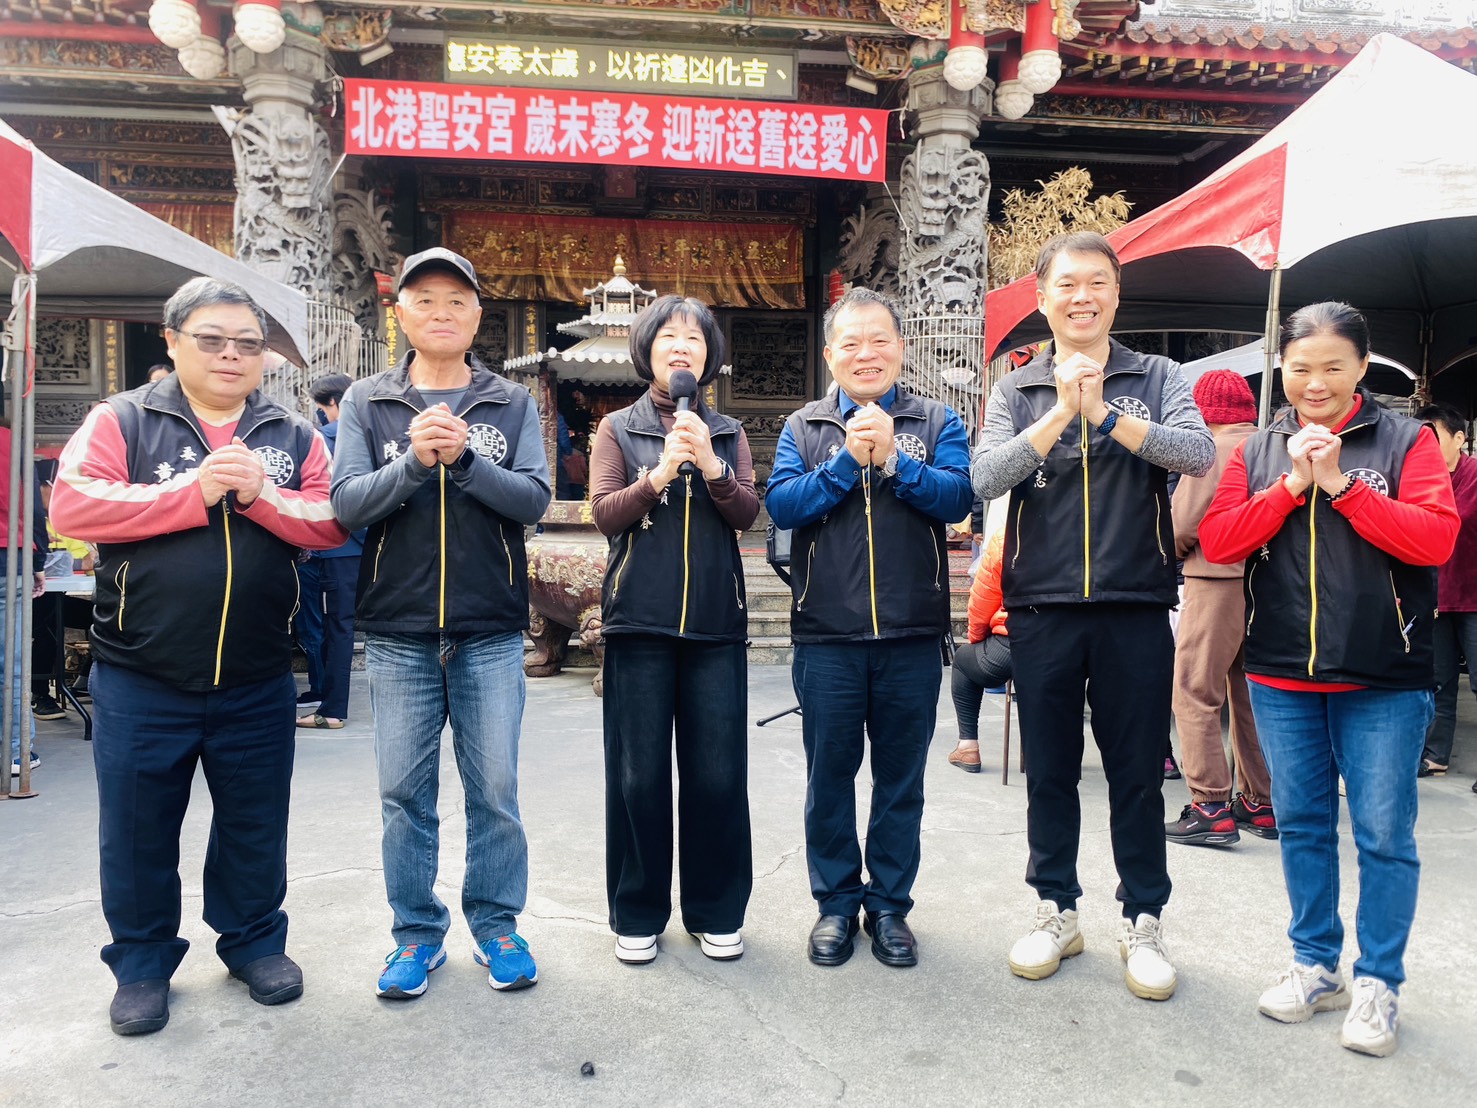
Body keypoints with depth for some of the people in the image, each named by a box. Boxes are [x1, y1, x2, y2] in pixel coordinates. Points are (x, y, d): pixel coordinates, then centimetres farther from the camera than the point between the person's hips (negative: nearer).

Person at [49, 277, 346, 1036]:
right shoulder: (121, 420, 0)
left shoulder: (293, 436, 7)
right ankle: (142, 961, 30)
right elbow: (72, 506, -13)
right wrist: (193, 493, -18)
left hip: (256, 682, 2)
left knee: (255, 823, 14)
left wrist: (262, 496, -18)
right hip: (140, 680, -1)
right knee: (138, 828, 11)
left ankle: (254, 940, 34)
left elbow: (331, 523, -3)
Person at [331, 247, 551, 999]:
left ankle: (496, 924, 24)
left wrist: (466, 458, -19)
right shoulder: (367, 402, 7)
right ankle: (417, 932, 24)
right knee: (404, 792, 8)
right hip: (398, 633, 1)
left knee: (495, 789, 7)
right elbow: (347, 503, -4)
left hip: (491, 634, 0)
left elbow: (534, 499, -5)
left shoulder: (511, 403, 6)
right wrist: (413, 461, -19)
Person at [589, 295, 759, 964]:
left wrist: (711, 466, -14)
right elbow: (605, 514, -3)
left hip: (717, 624, 2)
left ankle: (717, 912, 19)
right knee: (639, 775, 3)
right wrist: (662, 472, -16)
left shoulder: (727, 433, 14)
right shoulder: (618, 429, 9)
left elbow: (748, 514, 2)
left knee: (718, 773, 2)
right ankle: (638, 914, 18)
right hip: (640, 621, -1)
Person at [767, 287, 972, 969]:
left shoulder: (936, 423, 7)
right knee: (830, 776, 10)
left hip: (912, 635, 0)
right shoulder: (804, 428, 9)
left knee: (901, 779, 10)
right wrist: (848, 460, -13)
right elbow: (780, 504, -6)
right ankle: (836, 902, 26)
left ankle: (890, 905, 25)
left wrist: (892, 458, -16)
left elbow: (958, 497, -9)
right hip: (827, 636, 1)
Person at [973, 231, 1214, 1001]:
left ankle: (1142, 922, 25)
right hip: (1042, 609, 1)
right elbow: (986, 478, -9)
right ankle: (1056, 911, 28)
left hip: (1135, 606, -1)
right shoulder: (1016, 390, 7)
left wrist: (1105, 415, -21)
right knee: (1049, 771, 11)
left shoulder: (1157, 379, 5)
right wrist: (1060, 413, -18)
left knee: (1137, 772, 8)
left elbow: (1199, 453, -13)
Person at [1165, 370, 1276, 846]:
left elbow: (1183, 521, -13)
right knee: (1250, 696, 15)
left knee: (1195, 695, -2)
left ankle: (1212, 809, -3)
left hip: (1218, 582, -7)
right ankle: (1263, 804, 23)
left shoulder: (1212, 451, -10)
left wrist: (1173, 552, 7)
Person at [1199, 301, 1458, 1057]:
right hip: (1281, 676, 3)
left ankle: (1378, 981, 20)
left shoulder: (1406, 442, 0)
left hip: (1383, 681, -3)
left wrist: (1341, 483, -17)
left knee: (1384, 834, 3)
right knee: (1302, 824, 13)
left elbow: (1436, 538, -13)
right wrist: (1293, 485, -12)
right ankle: (1317, 966, 29)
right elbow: (1217, 542, -3)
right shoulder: (1258, 452, 7)